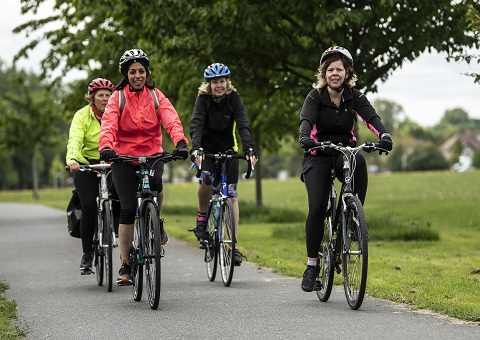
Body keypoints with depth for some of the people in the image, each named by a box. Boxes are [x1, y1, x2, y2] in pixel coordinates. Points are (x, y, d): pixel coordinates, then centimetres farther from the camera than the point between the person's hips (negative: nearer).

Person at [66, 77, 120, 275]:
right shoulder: (82, 116, -4)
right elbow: (75, 139, -19)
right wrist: (72, 159, -39)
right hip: (86, 168, -1)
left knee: (120, 203, -15)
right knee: (89, 207, -17)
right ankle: (87, 253, -4)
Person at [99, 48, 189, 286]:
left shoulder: (156, 96, 4)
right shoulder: (118, 98, 0)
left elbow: (171, 120, -11)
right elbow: (109, 124, -14)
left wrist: (180, 142, -31)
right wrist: (106, 146, -35)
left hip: (152, 154, 1)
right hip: (123, 158, -1)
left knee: (155, 184, -32)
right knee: (128, 209, -8)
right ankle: (125, 266, 1)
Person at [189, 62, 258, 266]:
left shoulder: (234, 98, -13)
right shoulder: (203, 98, -14)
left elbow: (243, 125, -23)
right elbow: (196, 124, -27)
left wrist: (249, 149, -39)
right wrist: (195, 149, -44)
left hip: (228, 149, 1)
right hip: (207, 148, -1)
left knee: (231, 195, -6)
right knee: (205, 178, -31)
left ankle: (234, 244, -5)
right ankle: (202, 217, -5)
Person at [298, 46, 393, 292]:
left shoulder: (354, 96, 0)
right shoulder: (315, 96, -5)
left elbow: (371, 117, -16)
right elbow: (306, 120, -22)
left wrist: (384, 135, -38)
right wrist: (304, 138, -45)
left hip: (344, 154, 1)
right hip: (318, 157, -1)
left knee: (359, 161, -36)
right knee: (317, 208, -19)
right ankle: (312, 265, -6)